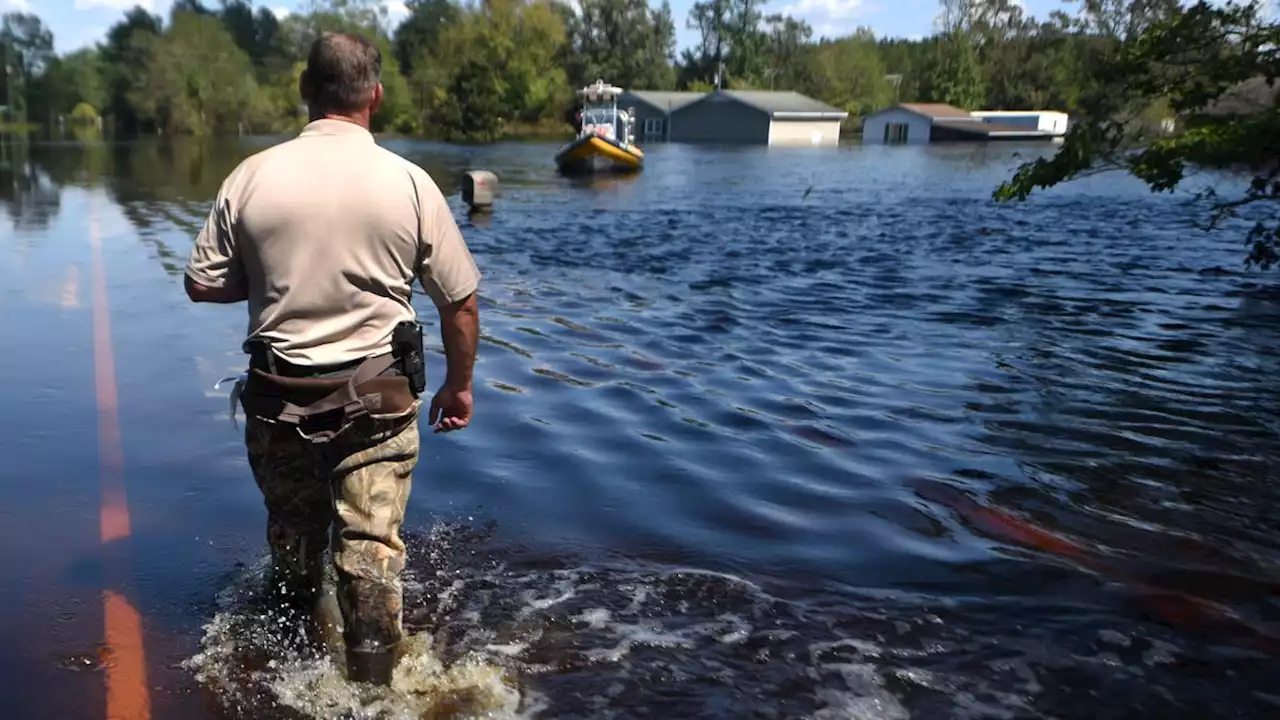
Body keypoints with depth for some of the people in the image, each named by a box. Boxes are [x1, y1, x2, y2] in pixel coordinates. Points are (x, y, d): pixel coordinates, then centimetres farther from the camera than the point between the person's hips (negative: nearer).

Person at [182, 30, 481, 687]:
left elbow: (202, 285, 1)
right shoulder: (409, 182, -8)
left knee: (292, 532, 23)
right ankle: (371, 684, 14)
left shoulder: (251, 177, -6)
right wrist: (458, 385, 9)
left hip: (278, 394, 3)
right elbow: (460, 302, -4)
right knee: (371, 546, 6)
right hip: (377, 396, -2)